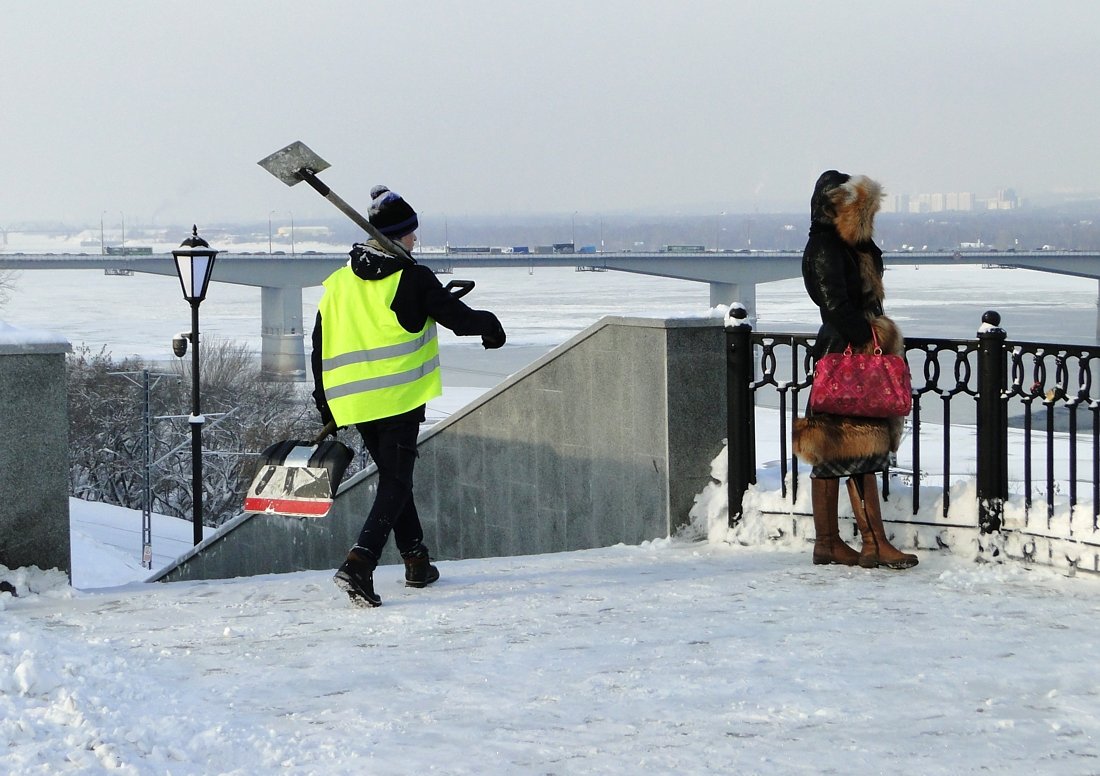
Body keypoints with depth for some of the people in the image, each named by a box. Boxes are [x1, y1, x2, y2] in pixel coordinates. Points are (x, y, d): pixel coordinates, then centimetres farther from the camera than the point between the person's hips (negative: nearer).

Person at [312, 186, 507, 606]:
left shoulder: (337, 283, 8)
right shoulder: (412, 279, -8)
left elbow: (321, 348, 11)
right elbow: (459, 318, -5)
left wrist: (325, 406, 20)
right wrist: (490, 326, 17)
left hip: (353, 400, 6)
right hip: (400, 397, -6)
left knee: (392, 475, 20)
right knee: (396, 482, -3)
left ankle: (416, 561, 27)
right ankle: (359, 564, -20)